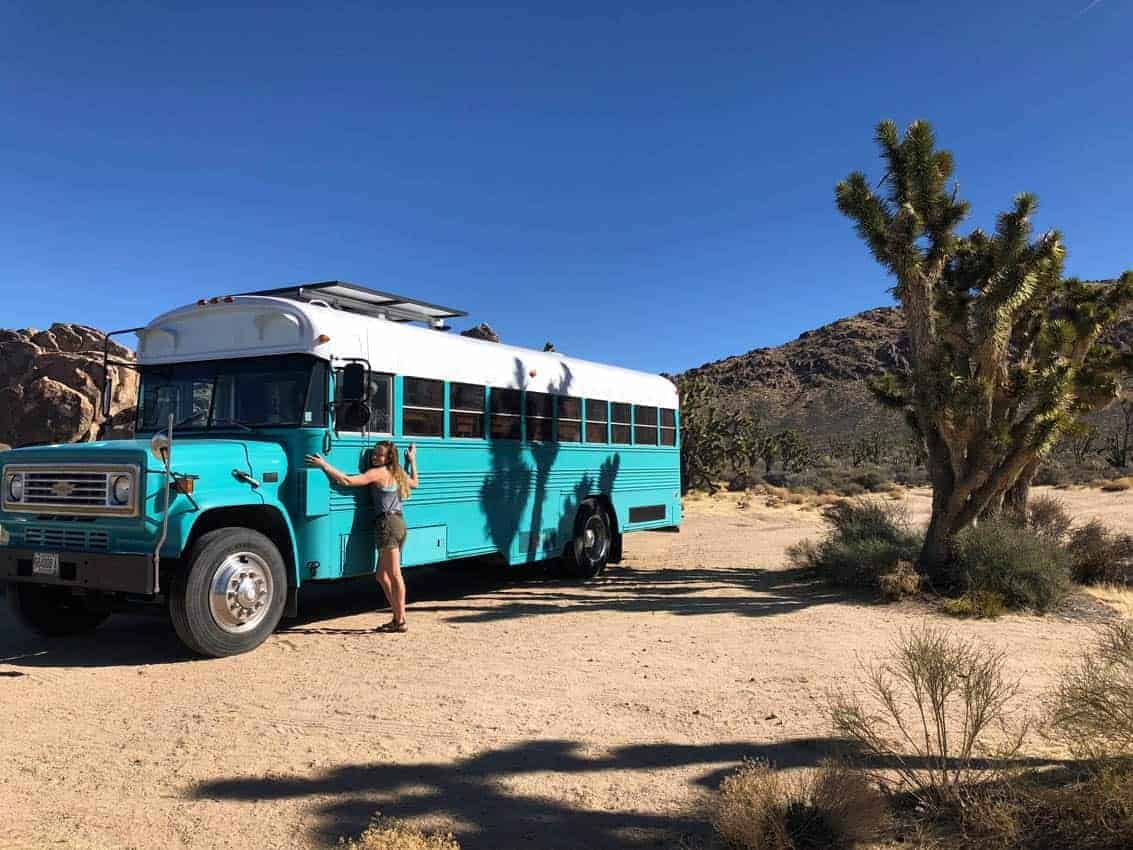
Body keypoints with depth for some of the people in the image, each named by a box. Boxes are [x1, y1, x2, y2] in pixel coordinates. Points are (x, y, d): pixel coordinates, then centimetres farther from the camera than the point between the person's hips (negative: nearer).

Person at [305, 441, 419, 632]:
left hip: (387, 523, -9)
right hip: (399, 523, 9)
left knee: (394, 575, -6)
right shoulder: (397, 473, 15)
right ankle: (398, 617, 15)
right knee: (382, 575, 14)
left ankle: (401, 620, -2)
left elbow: (347, 481, -19)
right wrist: (412, 461, 40)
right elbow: (414, 482, 36)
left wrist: (324, 465, -16)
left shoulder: (378, 473, -9)